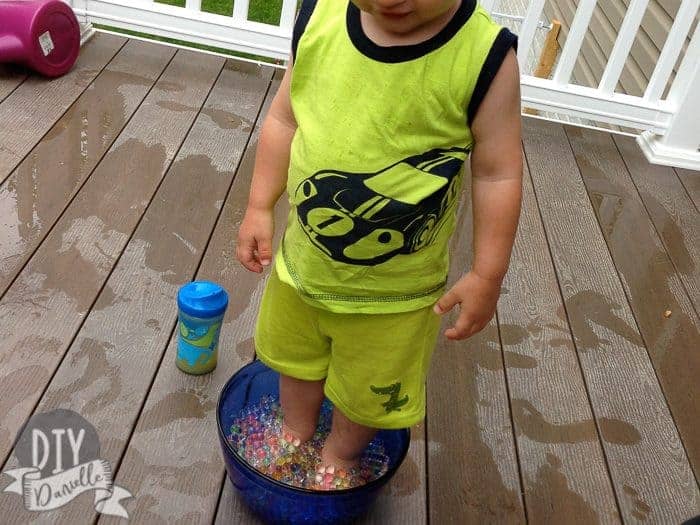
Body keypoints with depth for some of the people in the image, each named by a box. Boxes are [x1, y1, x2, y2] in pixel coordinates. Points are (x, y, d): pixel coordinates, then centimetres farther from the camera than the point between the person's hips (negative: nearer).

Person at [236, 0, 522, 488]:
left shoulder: (483, 55, -24)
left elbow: (497, 174, -15)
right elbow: (285, 118, 0)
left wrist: (487, 275, -12)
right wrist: (259, 207, 1)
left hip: (394, 286, -3)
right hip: (303, 257, 4)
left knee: (369, 387, 21)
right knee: (295, 355, 28)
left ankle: (341, 452, 53)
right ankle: (295, 434, 59)